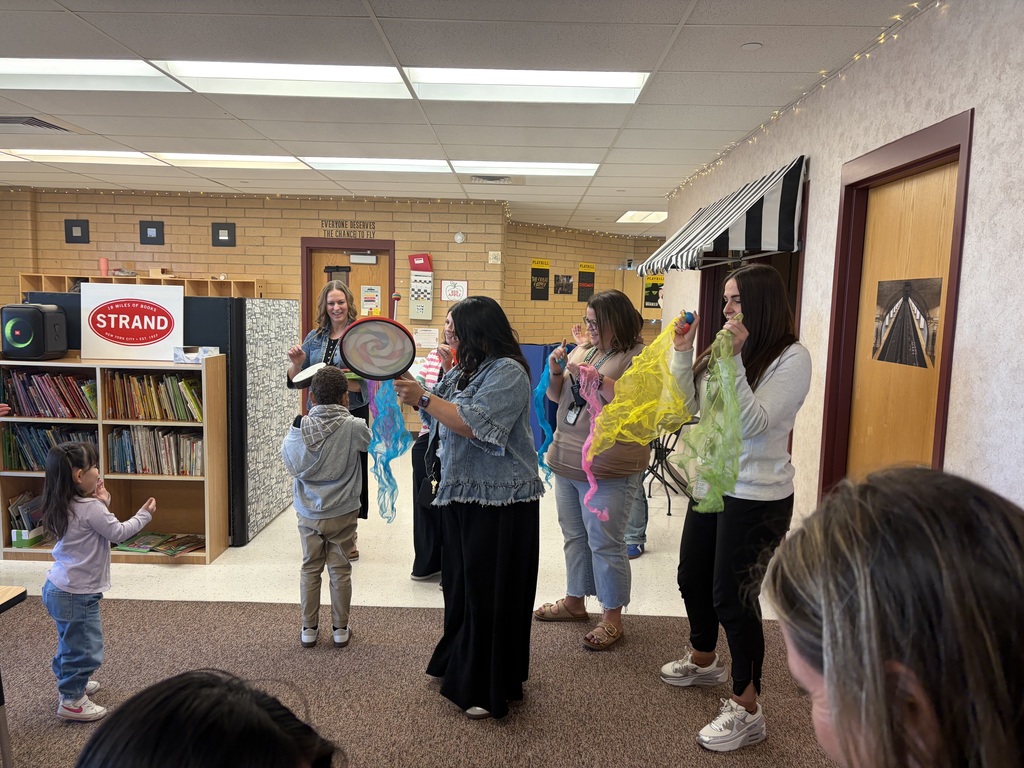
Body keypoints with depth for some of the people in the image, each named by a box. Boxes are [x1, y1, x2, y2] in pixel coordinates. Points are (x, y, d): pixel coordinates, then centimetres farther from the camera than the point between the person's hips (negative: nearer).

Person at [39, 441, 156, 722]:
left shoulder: (66, 507, 4)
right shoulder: (90, 509, -24)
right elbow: (118, 533, -15)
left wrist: (102, 503, 4)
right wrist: (144, 515, -3)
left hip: (58, 588, 10)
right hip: (77, 593, -10)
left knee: (71, 640, 29)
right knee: (86, 647, 4)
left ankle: (68, 681, 46)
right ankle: (71, 701, 15)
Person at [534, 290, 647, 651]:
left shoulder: (638, 356, -10)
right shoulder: (581, 351, 11)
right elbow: (555, 397, 16)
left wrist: (596, 378, -24)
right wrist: (556, 372, -3)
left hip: (607, 470, -7)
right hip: (566, 462, 7)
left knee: (605, 543, 0)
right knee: (574, 536, 18)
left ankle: (612, 618, 14)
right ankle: (575, 600, 34)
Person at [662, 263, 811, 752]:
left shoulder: (791, 358, -14)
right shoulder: (722, 352, 5)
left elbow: (755, 423, -23)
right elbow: (689, 407, 8)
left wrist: (733, 360, -28)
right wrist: (682, 352, 1)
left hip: (756, 498, -8)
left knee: (732, 597, -2)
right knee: (692, 580, 21)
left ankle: (746, 711, 16)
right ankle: (703, 661, 47)